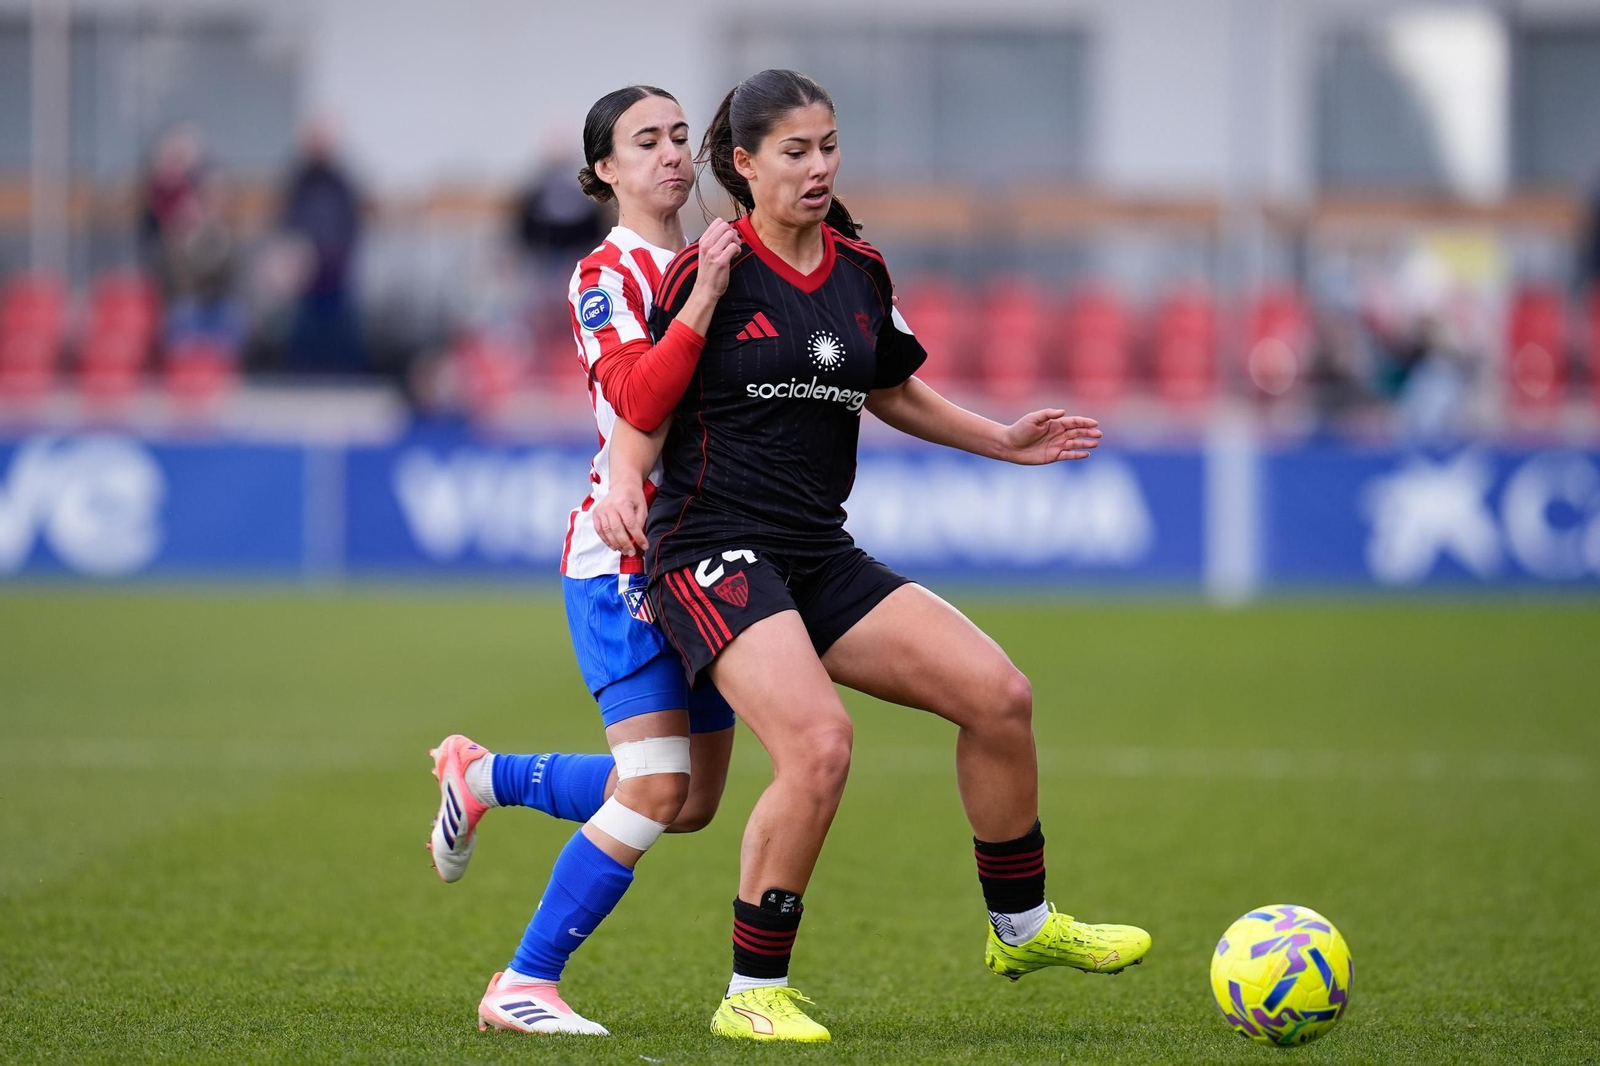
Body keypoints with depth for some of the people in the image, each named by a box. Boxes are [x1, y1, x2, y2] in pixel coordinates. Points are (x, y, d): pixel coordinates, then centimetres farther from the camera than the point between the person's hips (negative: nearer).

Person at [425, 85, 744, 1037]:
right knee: (654, 788, -18)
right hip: (623, 557, -8)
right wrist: (704, 296, -34)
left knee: (692, 802, 10)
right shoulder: (607, 274, -10)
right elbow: (640, 403, -27)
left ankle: (484, 776, 30)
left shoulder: (708, 262, 14)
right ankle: (525, 986, -8)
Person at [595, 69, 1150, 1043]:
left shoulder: (861, 270, 10)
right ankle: (754, 994, -12)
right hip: (718, 553, -7)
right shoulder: (708, 270, -7)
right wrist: (625, 490, -20)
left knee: (1000, 694, -4)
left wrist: (1005, 441, 19)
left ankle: (1021, 926, 17)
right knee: (820, 745, -27)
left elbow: (893, 393, 26)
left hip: (824, 559, 7)